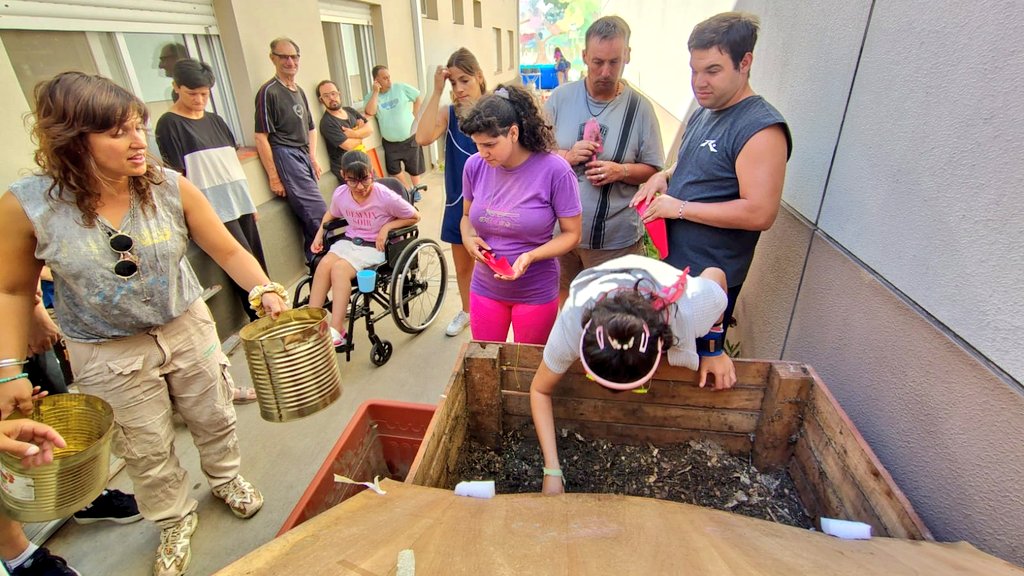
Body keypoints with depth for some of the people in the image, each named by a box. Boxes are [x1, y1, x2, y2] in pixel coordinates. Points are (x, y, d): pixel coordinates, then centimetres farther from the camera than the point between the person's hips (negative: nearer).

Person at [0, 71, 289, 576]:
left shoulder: (171, 188, -16)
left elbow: (229, 252, -11)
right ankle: (175, 521, 43)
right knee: (146, 451, 16)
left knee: (214, 418, 19)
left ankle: (226, 480, 50)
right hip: (107, 354, -1)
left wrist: (264, 290, -28)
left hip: (188, 329, 1)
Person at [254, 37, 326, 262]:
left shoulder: (299, 91, 17)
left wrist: (313, 158, 12)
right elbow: (261, 137, -11)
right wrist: (274, 177, -14)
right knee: (318, 213, -11)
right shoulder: (269, 91, -7)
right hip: (285, 157, -7)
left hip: (303, 156, 7)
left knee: (308, 215, 9)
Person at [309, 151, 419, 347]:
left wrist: (387, 227, -18)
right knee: (324, 264, -23)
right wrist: (319, 234, 6)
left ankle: (336, 331, -24)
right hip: (349, 241, 5)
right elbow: (331, 214, 21)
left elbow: (414, 217, -7)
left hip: (375, 246, -5)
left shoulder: (385, 196, -18)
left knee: (339, 268, -27)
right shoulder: (340, 194, -3)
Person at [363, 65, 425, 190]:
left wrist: (415, 117, -2)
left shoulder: (401, 87, -6)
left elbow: (419, 98, 3)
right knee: (394, 169, 7)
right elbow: (370, 112, -21)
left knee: (414, 167, 13)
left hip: (410, 139, -1)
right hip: (390, 142, 1)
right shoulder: (371, 96, -3)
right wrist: (376, 92, -18)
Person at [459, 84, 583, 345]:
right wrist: (468, 237, -12)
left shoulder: (554, 170, -18)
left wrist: (531, 256, -26)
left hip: (536, 292, -3)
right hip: (485, 288, 3)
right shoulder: (475, 165, -6)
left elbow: (571, 233, -11)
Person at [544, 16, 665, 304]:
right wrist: (566, 156, -14)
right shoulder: (560, 97, 0)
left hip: (615, 239, -2)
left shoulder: (639, 107, -4)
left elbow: (654, 169, 0)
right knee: (563, 303, 19)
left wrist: (621, 171, -19)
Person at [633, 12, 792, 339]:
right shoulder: (702, 114, 10)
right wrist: (664, 176, 2)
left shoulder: (761, 128, -19)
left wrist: (679, 207, -21)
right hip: (672, 265, 9)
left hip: (710, 279, -8)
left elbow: (760, 213, -26)